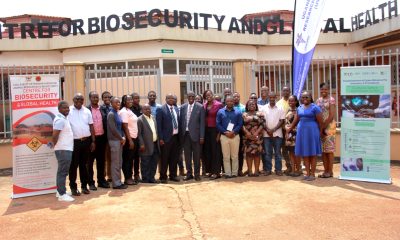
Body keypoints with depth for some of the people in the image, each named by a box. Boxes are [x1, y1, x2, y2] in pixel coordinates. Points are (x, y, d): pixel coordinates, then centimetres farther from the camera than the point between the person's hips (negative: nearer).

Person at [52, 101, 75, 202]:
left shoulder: (64, 118, 15)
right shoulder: (60, 120, -17)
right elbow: (55, 135, -23)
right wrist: (55, 145, -10)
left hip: (66, 149, 10)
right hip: (63, 150, -10)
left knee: (62, 171, 16)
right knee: (62, 172, -5)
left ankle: (60, 191, 26)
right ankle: (62, 194, 0)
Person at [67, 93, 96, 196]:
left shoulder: (87, 111, 7)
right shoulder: (69, 111, -3)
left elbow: (91, 126, 9)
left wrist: (93, 141, 5)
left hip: (86, 141, 3)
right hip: (74, 141, -3)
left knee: (84, 164, 12)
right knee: (73, 165, 4)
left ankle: (84, 185, 21)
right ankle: (73, 187, 13)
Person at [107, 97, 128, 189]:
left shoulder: (117, 113, 14)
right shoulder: (111, 114, -12)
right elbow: (113, 129, -18)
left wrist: (123, 137, 1)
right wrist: (121, 138, -10)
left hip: (119, 140, 9)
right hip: (114, 140, -9)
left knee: (119, 162, 12)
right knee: (115, 163, -3)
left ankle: (118, 182, 19)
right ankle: (116, 183, 4)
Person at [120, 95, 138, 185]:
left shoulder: (129, 111, 15)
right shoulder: (123, 111, -12)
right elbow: (125, 127, -17)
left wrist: (133, 139, 10)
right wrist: (130, 140, -20)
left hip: (133, 137, 9)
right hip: (129, 138, -9)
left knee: (131, 159, 12)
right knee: (127, 159, -1)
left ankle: (130, 177, 18)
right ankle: (127, 178, 6)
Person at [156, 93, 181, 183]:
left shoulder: (176, 109, 11)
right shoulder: (161, 109, -6)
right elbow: (159, 125, -8)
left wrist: (179, 134, 7)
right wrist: (161, 138, -13)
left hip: (176, 136, 5)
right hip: (166, 137, -5)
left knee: (174, 158, 12)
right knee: (165, 158, 3)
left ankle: (173, 175, 24)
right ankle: (163, 177, 14)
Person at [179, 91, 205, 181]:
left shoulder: (200, 107, -2)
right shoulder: (183, 107, 7)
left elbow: (202, 122, -3)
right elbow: (181, 121, 9)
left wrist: (201, 136, -8)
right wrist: (180, 134, 3)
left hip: (195, 134, -2)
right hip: (185, 134, 3)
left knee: (196, 156, 5)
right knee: (187, 155, 9)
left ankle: (197, 174, 17)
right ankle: (189, 173, 21)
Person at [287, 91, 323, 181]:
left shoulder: (315, 107, -6)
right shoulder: (299, 108, 11)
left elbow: (320, 121, -6)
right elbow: (296, 120, 18)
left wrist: (320, 132, -4)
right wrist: (290, 129, 21)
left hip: (311, 131, -5)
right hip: (301, 131, 5)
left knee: (312, 153, 1)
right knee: (304, 153, 7)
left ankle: (312, 174, 7)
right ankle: (307, 173, 15)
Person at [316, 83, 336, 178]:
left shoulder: (331, 100, -4)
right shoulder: (318, 100, 13)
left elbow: (331, 116, -11)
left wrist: (323, 126, -13)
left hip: (329, 126, -6)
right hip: (320, 127, 6)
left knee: (329, 149, -2)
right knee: (323, 150, 7)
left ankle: (330, 171, 5)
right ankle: (325, 170, 15)